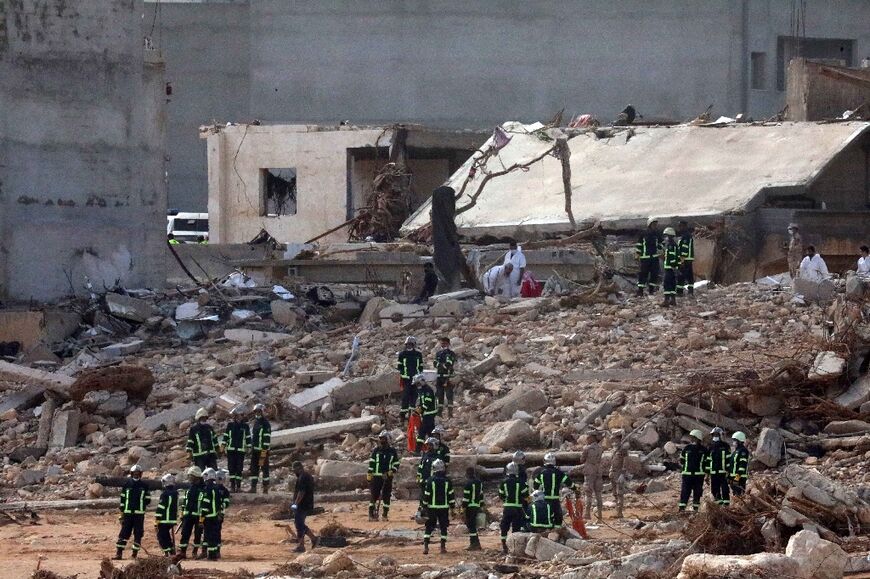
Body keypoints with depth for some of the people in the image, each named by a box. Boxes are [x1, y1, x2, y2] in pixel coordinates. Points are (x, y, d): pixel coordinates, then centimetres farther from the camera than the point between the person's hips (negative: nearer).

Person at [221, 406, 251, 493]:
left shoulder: (245, 426, 4)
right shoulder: (230, 425, 5)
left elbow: (248, 437, 8)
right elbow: (226, 436, 7)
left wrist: (248, 447, 4)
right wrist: (223, 445, -1)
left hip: (241, 450, -1)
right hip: (231, 450, 1)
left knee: (239, 469, 0)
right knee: (231, 468, 0)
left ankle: (238, 486, 5)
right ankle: (232, 485, 5)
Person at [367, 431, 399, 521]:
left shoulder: (392, 451, 6)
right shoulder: (376, 450, 5)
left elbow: (396, 464, 11)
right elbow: (371, 463, 4)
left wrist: (391, 472, -5)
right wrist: (369, 475, -3)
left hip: (387, 476, 1)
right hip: (377, 476, -1)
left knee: (386, 496, 1)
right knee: (374, 495, -5)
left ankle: (385, 514, 8)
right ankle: (371, 514, -2)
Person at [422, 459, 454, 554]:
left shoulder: (430, 481, -7)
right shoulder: (447, 481, -2)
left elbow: (426, 495, -4)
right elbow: (451, 495, 1)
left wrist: (424, 506, 6)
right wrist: (452, 507, 8)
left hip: (432, 507, -1)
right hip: (444, 507, 1)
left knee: (429, 527, 5)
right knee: (443, 527, 9)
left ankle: (425, 546, -5)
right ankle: (443, 547, 7)